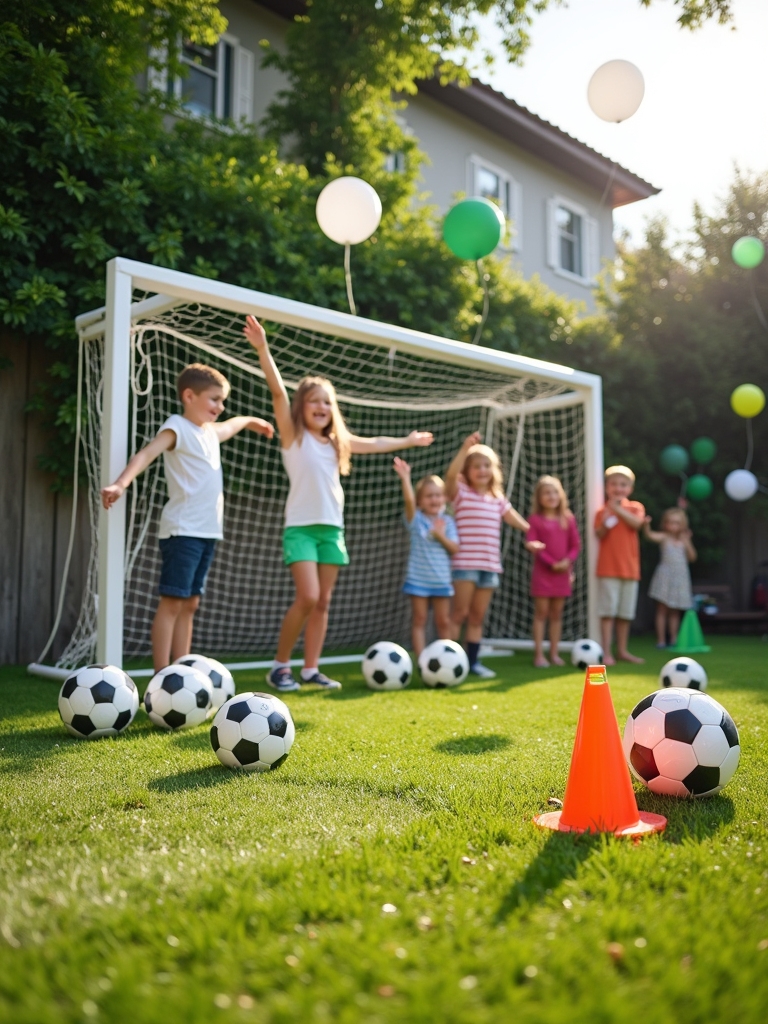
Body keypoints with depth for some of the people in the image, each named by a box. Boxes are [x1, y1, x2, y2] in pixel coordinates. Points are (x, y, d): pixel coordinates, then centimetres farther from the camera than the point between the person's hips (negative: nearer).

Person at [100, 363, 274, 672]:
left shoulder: (210, 432, 18)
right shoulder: (177, 426, -6)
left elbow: (233, 424, 43)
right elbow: (146, 453, -23)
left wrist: (252, 421, 61)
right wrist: (120, 484, -40)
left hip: (208, 531, 8)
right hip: (182, 530, -8)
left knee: (190, 604, 10)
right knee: (172, 602, -9)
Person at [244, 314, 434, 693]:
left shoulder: (336, 442, 15)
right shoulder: (293, 435, -1)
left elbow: (373, 443, 29)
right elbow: (278, 392, -13)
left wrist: (408, 440, 39)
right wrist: (262, 349, -24)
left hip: (332, 528, 6)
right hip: (301, 527, -6)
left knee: (323, 602, 5)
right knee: (307, 598, -16)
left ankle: (311, 669, 12)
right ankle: (279, 666, 0)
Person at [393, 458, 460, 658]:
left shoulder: (448, 522, 5)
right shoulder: (416, 519, -3)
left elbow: (455, 549, 0)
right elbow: (409, 500, -23)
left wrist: (440, 536, -15)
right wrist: (405, 478, -35)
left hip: (442, 579, 2)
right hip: (418, 578, -2)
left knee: (444, 622, 7)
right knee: (419, 620, 2)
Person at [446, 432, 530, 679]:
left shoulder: (498, 498, 15)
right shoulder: (461, 492, -2)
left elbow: (514, 519, 24)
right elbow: (450, 475, -21)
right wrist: (465, 448, -30)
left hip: (490, 565, 5)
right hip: (465, 563, -5)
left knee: (478, 616, 10)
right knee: (460, 612, -5)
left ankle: (473, 661, 17)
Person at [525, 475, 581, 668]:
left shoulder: (568, 518, 7)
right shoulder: (535, 519, -3)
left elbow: (576, 545, 8)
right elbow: (532, 544, -10)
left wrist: (568, 560, -10)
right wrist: (552, 563, -16)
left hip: (563, 572, 3)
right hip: (542, 572, -3)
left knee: (557, 614, 8)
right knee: (541, 612, -3)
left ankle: (554, 653, 14)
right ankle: (539, 654, 0)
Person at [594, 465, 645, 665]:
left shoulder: (635, 507, 7)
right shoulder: (602, 511, 2)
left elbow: (636, 522, -14)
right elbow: (599, 535, -10)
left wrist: (618, 508, -19)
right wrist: (605, 524, -29)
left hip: (630, 566, 3)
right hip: (608, 567, -3)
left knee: (626, 611, 10)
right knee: (608, 610, -6)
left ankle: (622, 650, 21)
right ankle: (606, 652, -4)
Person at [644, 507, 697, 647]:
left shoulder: (684, 540, 8)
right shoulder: (664, 537, -3)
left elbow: (692, 557, 5)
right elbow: (650, 535, -22)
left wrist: (687, 543, -7)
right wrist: (646, 525, -42)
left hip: (680, 577, 4)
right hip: (665, 576, -3)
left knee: (675, 611, 10)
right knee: (662, 609, -2)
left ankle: (673, 639, 17)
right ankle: (661, 640, 1)